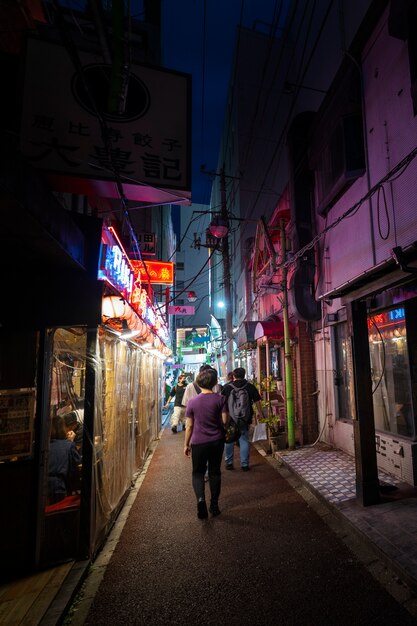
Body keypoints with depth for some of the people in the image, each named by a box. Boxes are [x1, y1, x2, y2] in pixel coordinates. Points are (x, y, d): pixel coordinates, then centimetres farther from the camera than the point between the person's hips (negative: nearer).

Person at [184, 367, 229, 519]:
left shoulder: (192, 401, -6)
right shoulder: (220, 399, -8)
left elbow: (189, 426, -2)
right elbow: (225, 421, -8)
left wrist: (186, 445, 8)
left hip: (198, 442, -1)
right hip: (217, 441, 1)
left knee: (198, 473, 12)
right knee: (215, 472, 16)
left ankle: (200, 499, -10)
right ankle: (214, 505, 22)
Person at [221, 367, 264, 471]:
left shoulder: (227, 387, -5)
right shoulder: (250, 387, -1)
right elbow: (257, 403, 2)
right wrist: (261, 415, 12)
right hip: (245, 419, 1)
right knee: (244, 440, 9)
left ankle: (229, 463, 18)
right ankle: (244, 464, 10)